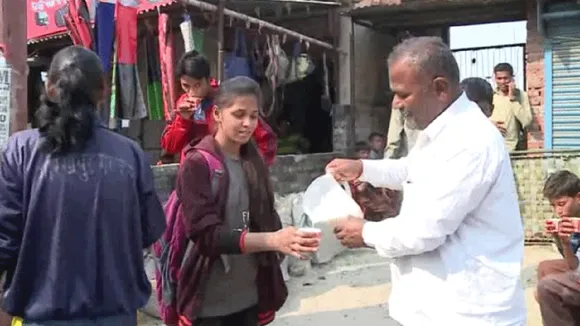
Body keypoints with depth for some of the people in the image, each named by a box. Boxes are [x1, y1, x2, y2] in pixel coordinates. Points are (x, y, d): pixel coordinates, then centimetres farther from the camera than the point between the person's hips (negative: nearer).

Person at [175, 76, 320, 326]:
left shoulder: (254, 160, 7)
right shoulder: (197, 164, -12)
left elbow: (265, 220, 11)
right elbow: (206, 234, -21)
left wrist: (288, 239, -7)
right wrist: (272, 241, -31)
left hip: (249, 296, 5)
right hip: (210, 302, -5)